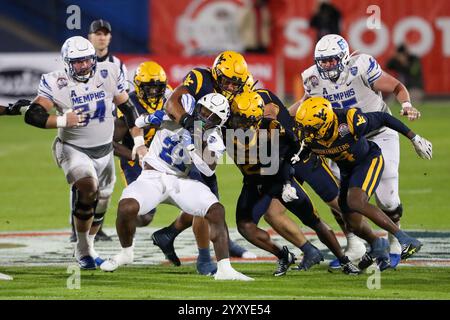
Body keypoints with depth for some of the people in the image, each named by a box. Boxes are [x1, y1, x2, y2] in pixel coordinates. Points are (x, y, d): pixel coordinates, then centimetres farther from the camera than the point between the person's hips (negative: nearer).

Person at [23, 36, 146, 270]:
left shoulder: (108, 74, -7)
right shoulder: (56, 83, -16)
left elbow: (127, 109, 3)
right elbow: (33, 115, -22)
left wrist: (139, 141, 1)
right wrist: (63, 120, -32)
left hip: (104, 150, 5)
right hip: (74, 149, -5)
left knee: (100, 203, 15)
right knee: (88, 189, -28)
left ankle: (88, 248, 41)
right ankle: (83, 248, -12)